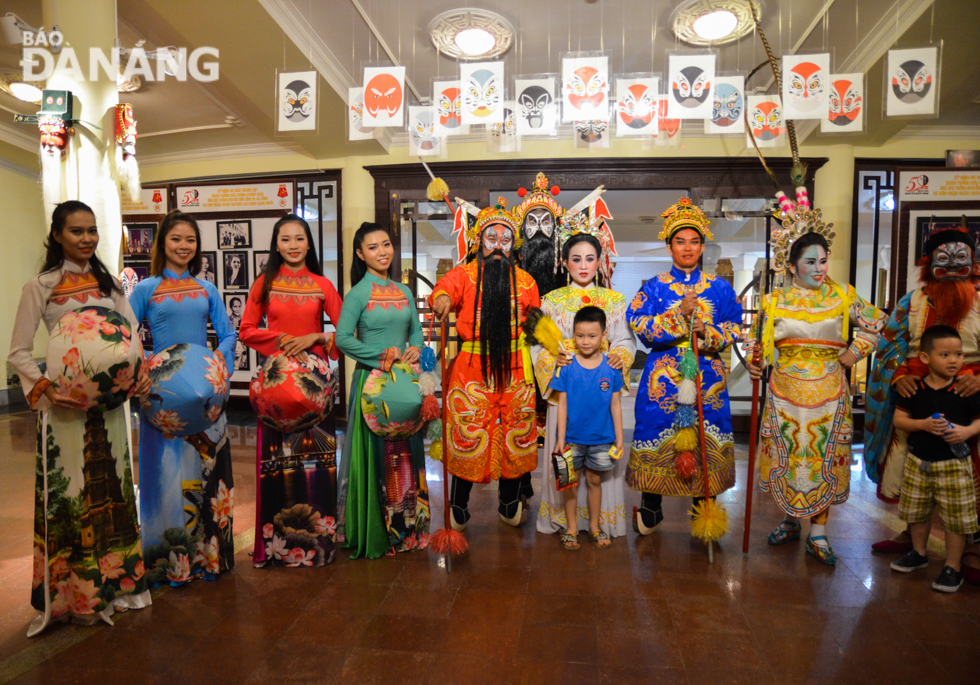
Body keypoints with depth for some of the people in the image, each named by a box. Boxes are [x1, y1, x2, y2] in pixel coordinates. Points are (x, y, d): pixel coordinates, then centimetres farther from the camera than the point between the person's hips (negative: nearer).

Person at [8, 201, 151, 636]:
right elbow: (19, 352, -3)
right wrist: (45, 388, -19)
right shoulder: (40, 286, -1)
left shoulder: (109, 283, 10)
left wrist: (139, 373, -8)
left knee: (113, 488, 10)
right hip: (63, 403, -4)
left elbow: (133, 333, 9)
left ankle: (113, 582, 25)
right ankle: (68, 591, 19)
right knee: (66, 493, 2)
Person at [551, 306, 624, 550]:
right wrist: (560, 438, -8)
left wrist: (619, 438, 2)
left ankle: (594, 526, 32)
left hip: (601, 439, 1)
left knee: (594, 480, 15)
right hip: (572, 437, -1)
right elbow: (562, 404, -6)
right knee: (571, 482, 10)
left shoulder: (611, 368, -5)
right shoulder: (566, 367, -9)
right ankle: (571, 528, 26)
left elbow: (615, 405, 1)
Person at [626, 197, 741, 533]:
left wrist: (708, 333, -13)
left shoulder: (719, 287, 9)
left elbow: (733, 329, 7)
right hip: (664, 377, -1)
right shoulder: (654, 287, 3)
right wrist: (680, 313, -17)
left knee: (704, 439, 3)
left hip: (707, 376, 2)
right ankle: (650, 507, 22)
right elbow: (640, 327, -8)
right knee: (659, 435, 3)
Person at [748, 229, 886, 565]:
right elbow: (760, 341, 9)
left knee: (824, 457, 4)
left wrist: (854, 352, 2)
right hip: (786, 389, 1)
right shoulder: (774, 301, 1)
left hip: (828, 391, 0)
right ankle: (790, 521, 27)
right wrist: (754, 364, -10)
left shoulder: (843, 296, 1)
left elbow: (874, 323, 13)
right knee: (787, 455, 7)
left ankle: (818, 535, 15)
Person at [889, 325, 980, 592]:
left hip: (954, 464, -2)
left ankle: (952, 567, 20)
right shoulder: (914, 389, -4)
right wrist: (924, 424, -19)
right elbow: (899, 419, -3)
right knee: (917, 512, 17)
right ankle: (918, 553, 38)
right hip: (918, 462, 2)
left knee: (956, 518, 3)